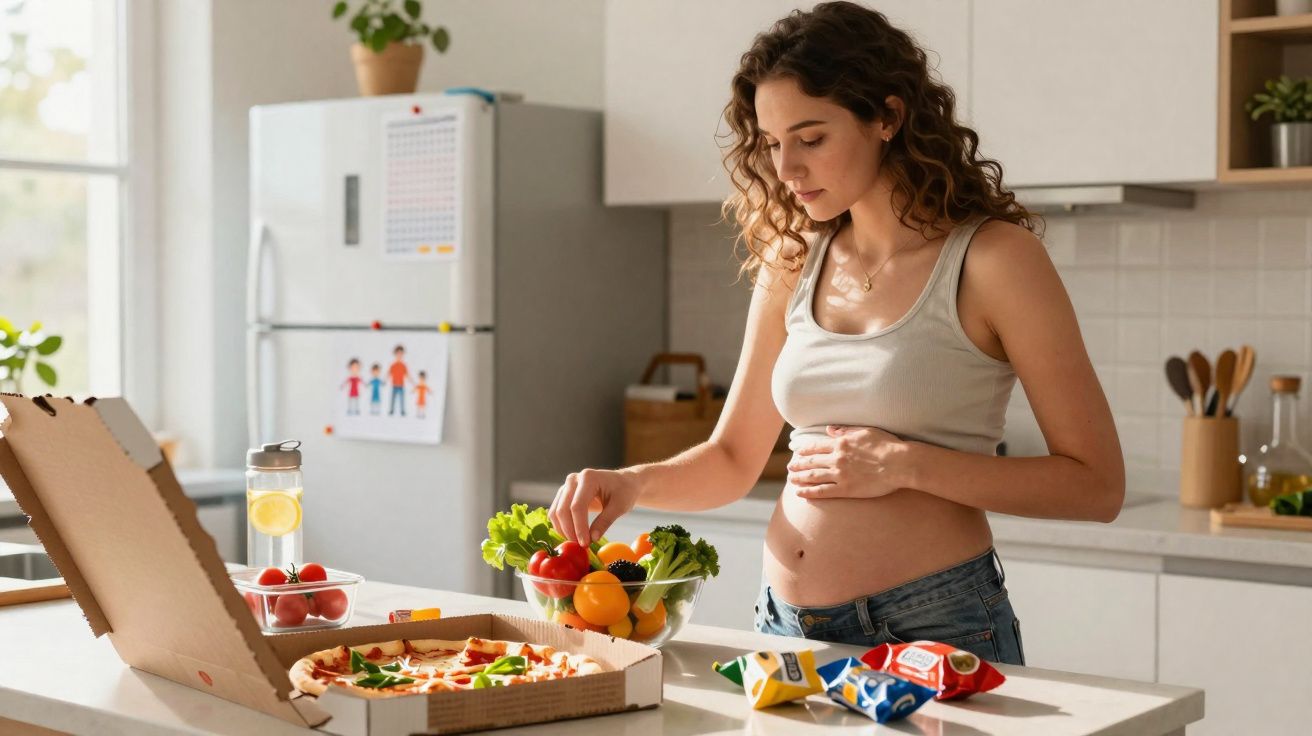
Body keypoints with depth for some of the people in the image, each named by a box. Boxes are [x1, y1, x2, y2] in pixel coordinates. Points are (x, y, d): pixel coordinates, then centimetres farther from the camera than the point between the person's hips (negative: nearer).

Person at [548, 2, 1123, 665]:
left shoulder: (993, 259, -10)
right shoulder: (792, 263, 6)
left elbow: (1096, 485, -11)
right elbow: (733, 458, 13)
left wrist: (907, 465, -18)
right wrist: (633, 483, -6)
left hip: (935, 624, -5)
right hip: (787, 627, 5)